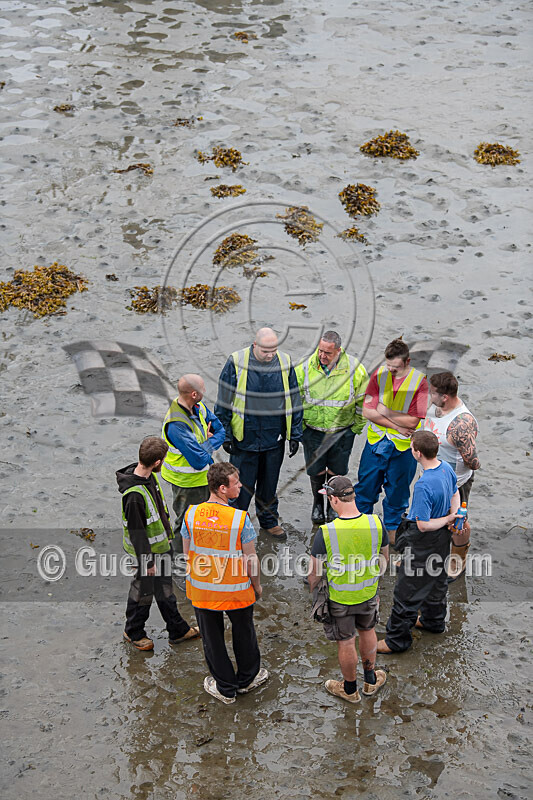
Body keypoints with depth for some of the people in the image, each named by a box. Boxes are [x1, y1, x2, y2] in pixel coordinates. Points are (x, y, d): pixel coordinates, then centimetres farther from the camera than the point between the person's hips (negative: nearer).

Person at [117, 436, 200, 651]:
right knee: (143, 590, 11)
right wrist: (147, 561, -19)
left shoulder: (150, 477, -4)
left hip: (160, 545, 9)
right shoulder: (134, 494, -34)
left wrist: (168, 533, 23)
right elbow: (136, 531, -26)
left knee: (164, 587, 22)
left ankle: (178, 630, 37)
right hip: (145, 551, -9)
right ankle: (133, 632, 34)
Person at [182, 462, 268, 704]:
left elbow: (187, 554, -2)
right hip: (236, 591, -2)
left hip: (201, 590, 2)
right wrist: (257, 586, 2)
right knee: (243, 633, 23)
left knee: (212, 638, 19)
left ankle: (225, 688, 32)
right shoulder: (240, 518, -23)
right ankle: (247, 679, 43)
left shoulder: (191, 514, -14)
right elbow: (250, 559, -15)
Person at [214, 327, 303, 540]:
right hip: (244, 440, -3)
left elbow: (294, 401, 6)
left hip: (274, 440, 3)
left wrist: (295, 435, 5)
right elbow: (224, 403, -5)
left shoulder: (285, 363, -4)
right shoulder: (236, 363, -12)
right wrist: (225, 435, -4)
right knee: (242, 484, 6)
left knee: (270, 483, 17)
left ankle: (268, 519, 36)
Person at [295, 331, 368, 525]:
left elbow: (363, 401, 1)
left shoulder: (354, 369, -12)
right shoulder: (305, 368, -11)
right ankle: (317, 504, 35)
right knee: (316, 471, 9)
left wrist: (357, 427, 4)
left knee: (336, 472, 8)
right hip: (313, 430, 1)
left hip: (342, 431, -1)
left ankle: (334, 506, 32)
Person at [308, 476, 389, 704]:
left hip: (339, 598, -3)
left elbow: (315, 573, -16)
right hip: (368, 592, 3)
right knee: (367, 631, 29)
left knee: (345, 643, 17)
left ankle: (350, 689, 37)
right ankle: (371, 680, 46)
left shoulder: (326, 532, -28)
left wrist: (313, 594, 4)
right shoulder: (376, 523, -18)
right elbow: (384, 558, -1)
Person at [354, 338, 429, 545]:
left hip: (403, 446, -2)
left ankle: (392, 528, 32)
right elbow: (367, 411, -10)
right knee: (365, 486, 12)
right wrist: (397, 425, -15)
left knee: (397, 489, 13)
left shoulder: (419, 381, -13)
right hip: (375, 442, 2)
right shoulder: (379, 375, -6)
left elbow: (413, 421, -18)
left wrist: (384, 411, -13)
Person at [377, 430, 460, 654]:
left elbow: (423, 525, -29)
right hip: (443, 537, 9)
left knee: (407, 589, 5)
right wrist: (453, 516, -2)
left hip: (423, 543, -9)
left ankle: (397, 639, 18)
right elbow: (455, 493, 12)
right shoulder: (446, 468, -8)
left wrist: (449, 519, -16)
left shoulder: (423, 486, -35)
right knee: (437, 578, 28)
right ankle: (434, 620, 50)